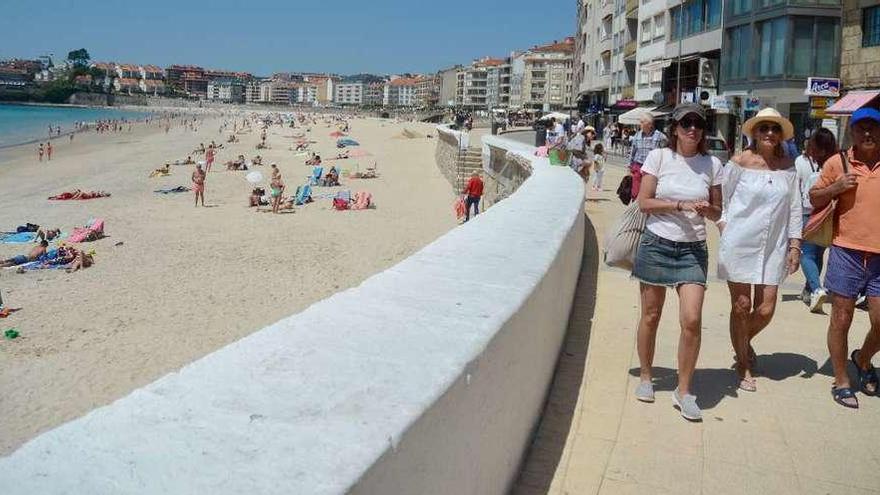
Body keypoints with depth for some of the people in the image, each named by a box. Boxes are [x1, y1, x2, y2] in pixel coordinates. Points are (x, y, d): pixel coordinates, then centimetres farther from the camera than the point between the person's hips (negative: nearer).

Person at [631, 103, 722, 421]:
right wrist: (680, 205, -16)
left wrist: (706, 209, -13)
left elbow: (717, 213, 10)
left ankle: (684, 391, 7)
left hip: (692, 250, 1)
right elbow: (644, 203, -5)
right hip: (656, 245, -1)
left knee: (692, 320, -9)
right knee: (651, 316, 9)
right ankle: (645, 377, 28)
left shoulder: (712, 164, 3)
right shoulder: (659, 157, -2)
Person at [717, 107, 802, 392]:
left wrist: (795, 245, 5)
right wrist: (724, 230, -6)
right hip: (739, 243, -3)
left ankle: (745, 341, 35)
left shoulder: (787, 166, 4)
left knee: (766, 309, 2)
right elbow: (722, 200, 3)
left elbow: (795, 208, 8)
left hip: (773, 247, 3)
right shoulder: (740, 162, -5)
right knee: (741, 306, 3)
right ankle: (743, 365, 21)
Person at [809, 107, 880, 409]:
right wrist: (837, 187, -10)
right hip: (846, 251, -2)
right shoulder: (837, 163, 1)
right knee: (841, 318, 6)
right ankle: (841, 381, 20)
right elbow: (814, 199, 7)